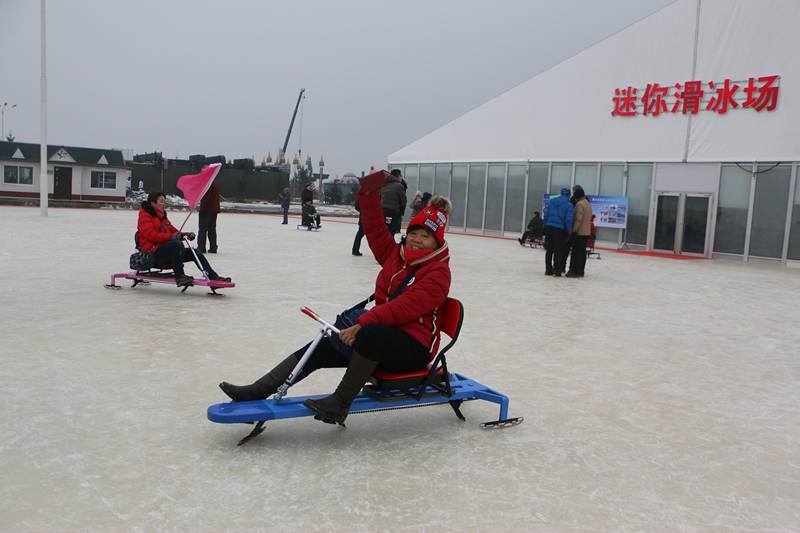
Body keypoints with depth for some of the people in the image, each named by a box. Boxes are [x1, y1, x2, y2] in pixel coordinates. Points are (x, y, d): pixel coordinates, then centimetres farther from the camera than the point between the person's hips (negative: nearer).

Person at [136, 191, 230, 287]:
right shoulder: (145, 216, -1)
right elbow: (151, 234, -18)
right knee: (177, 244, -36)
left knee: (195, 253, -4)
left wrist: (186, 235, 0)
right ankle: (179, 277, -35)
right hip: (153, 252, -9)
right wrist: (171, 236, -30)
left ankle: (213, 277, -8)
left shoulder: (162, 216, 25)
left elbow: (173, 230, 21)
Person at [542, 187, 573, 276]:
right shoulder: (568, 205, -5)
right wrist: (569, 232, -1)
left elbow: (546, 214, 6)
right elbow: (568, 219, -8)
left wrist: (545, 226, 12)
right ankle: (556, 270, 4)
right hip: (559, 229, -4)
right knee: (558, 250, 5)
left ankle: (548, 269, 13)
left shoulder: (551, 200, 7)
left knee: (549, 250, 11)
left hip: (549, 227, 4)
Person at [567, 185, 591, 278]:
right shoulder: (588, 203, 16)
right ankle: (580, 271, 16)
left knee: (576, 252, -7)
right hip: (586, 232, 9)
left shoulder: (579, 204, -15)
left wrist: (574, 231, -19)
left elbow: (578, 219, -20)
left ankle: (574, 271, -8)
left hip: (579, 232, -9)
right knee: (582, 252, 11)